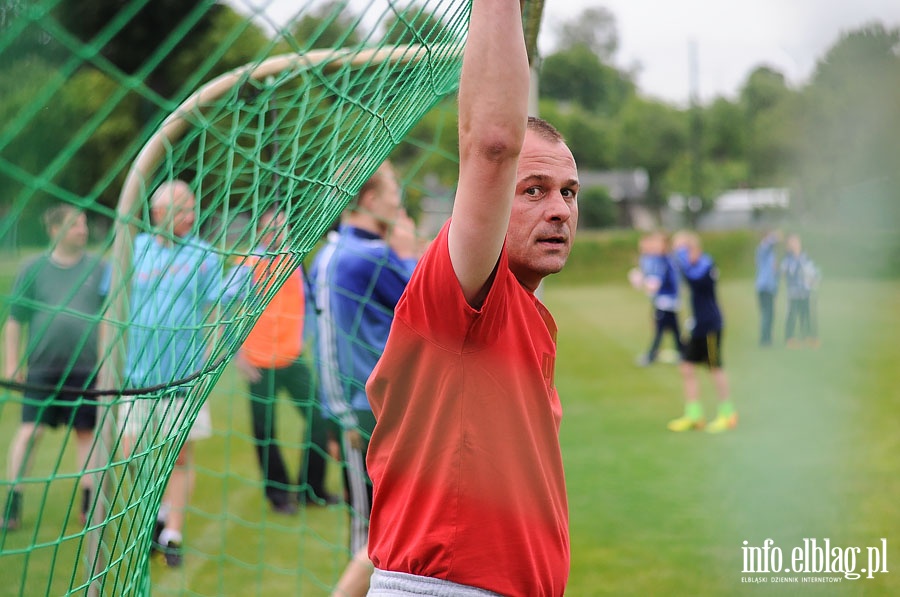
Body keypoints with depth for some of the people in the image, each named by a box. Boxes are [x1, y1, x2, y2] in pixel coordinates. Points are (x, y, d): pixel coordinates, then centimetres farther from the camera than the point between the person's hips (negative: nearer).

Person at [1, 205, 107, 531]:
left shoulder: (98, 268, 5)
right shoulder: (34, 268, 2)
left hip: (87, 367, 1)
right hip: (42, 366, -1)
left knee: (87, 431, 6)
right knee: (30, 430, -5)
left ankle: (89, 503, 15)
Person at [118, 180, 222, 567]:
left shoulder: (204, 255, 2)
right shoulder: (134, 249, 4)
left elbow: (213, 313, 4)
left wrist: (208, 364, -5)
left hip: (184, 375, -1)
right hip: (137, 373, 1)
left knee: (181, 456, 0)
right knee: (133, 457, 2)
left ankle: (172, 534, 11)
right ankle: (157, 514, 26)